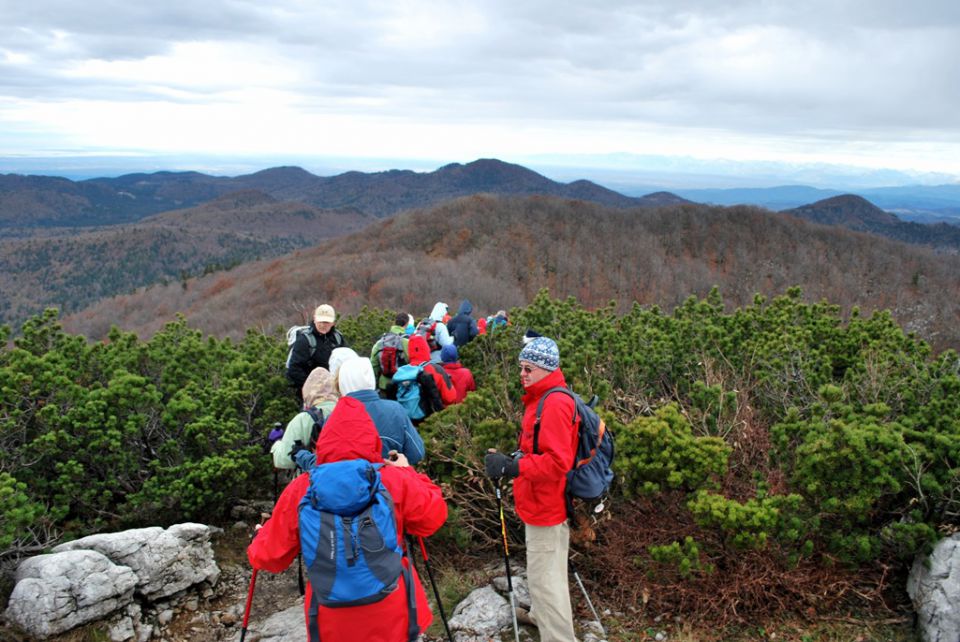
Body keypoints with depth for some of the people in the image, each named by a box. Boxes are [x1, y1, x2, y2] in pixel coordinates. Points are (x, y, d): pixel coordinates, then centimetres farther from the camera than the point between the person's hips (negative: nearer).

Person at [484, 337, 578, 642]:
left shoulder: (555, 403, -20)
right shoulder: (540, 398, 12)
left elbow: (558, 461, -27)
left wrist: (511, 467, -28)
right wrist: (517, 456, 9)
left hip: (545, 507, -10)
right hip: (542, 503, 10)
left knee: (545, 578, -4)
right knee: (543, 571, 26)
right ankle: (541, 615, 44)